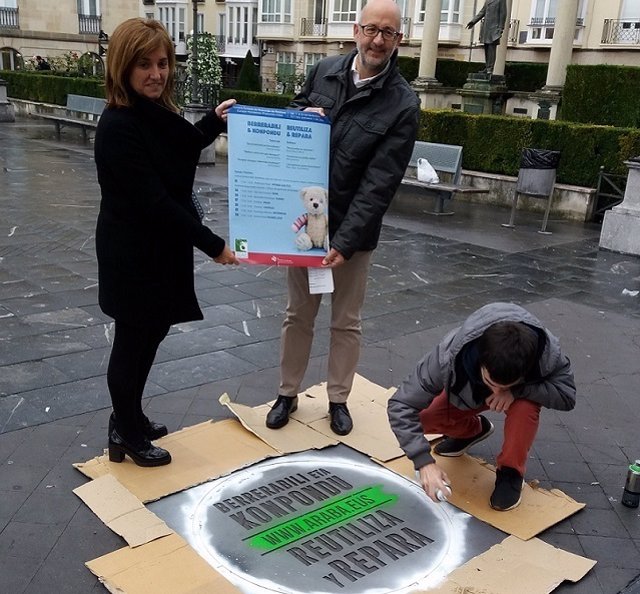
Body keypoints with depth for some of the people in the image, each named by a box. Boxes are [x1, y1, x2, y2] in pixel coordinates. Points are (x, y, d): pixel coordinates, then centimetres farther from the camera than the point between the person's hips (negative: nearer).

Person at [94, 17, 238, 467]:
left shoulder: (156, 111, 4)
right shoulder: (119, 126, -24)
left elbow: (181, 151, 24)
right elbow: (154, 202, -26)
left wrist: (214, 122, 15)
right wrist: (213, 244, -22)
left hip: (160, 248, 9)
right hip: (134, 254, -9)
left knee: (151, 333, 19)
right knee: (134, 342, 7)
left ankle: (126, 422, 38)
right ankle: (129, 437, 27)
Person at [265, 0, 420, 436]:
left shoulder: (403, 105, -14)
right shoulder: (324, 71, -1)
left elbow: (379, 184, -18)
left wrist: (344, 242, -24)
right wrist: (303, 116, -10)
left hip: (353, 229, -3)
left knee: (346, 321, 11)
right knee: (298, 314, 14)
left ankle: (338, 399, 30)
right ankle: (288, 393, 30)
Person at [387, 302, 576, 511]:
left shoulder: (546, 351, -40)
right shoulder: (449, 355, -41)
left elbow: (567, 395, -27)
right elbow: (401, 406, -37)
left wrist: (516, 390, -43)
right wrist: (424, 461, -47)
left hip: (519, 392, -1)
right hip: (469, 391, 1)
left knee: (525, 404, -36)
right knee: (424, 418, -20)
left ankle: (511, 473, -10)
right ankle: (474, 429, 12)